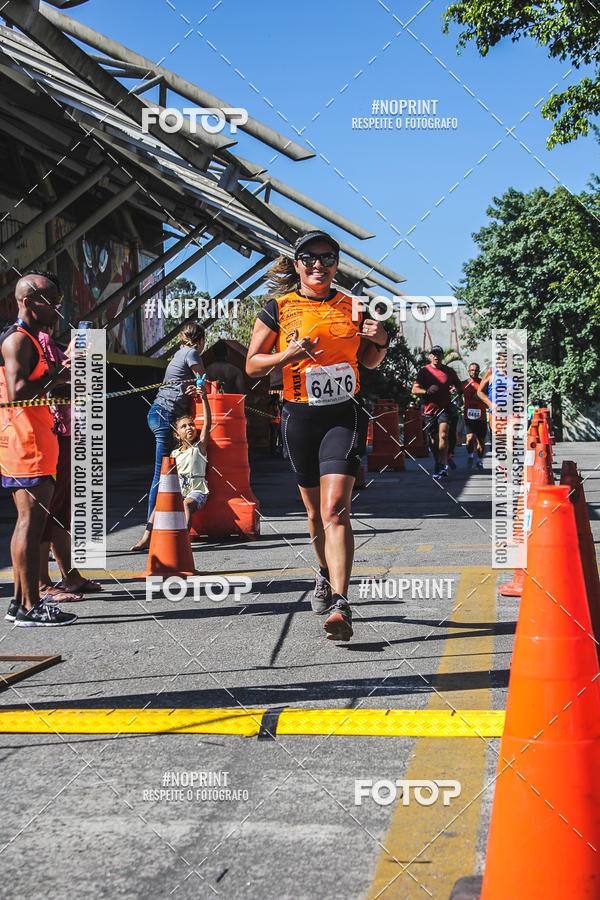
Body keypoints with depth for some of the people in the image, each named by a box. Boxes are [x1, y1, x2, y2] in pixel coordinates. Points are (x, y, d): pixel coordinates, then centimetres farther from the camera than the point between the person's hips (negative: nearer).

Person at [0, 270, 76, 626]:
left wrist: (60, 372, 14)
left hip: (35, 441, 11)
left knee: (30, 522, 11)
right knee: (31, 521, -10)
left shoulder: (31, 339, 21)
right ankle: (31, 607, -7)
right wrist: (57, 377, -16)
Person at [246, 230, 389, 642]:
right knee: (315, 509, 14)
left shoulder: (351, 306, 7)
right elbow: (252, 365, 3)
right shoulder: (279, 309, 1)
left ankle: (340, 605, -21)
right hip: (300, 417, 1)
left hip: (345, 414, -1)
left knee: (335, 508, -16)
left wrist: (380, 341, -3)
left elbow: (369, 361, 19)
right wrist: (288, 355, -15)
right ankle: (327, 573, 42)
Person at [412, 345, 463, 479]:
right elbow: (414, 389, 0)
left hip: (445, 409, -1)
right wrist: (427, 391, -18)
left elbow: (458, 384, 22)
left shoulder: (449, 371, 7)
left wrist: (459, 393, 1)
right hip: (429, 410, 1)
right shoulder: (424, 371, 5)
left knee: (443, 435, -19)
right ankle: (438, 463, 25)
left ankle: (442, 466, -24)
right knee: (433, 440, 6)